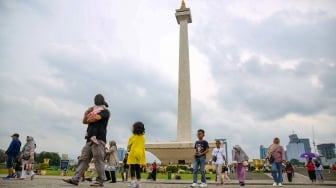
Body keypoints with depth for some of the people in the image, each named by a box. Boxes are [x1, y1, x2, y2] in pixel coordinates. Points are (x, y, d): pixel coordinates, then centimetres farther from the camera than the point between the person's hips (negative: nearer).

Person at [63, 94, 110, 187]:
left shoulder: (105, 111, 5)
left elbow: (96, 118, -12)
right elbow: (84, 121, 20)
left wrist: (88, 120, 7)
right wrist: (87, 113, 5)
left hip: (99, 139, -8)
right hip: (89, 140, 8)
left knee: (99, 161, -8)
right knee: (83, 159, 2)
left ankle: (100, 181, -5)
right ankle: (75, 179, 1)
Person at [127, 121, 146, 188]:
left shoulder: (132, 137, -4)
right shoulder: (143, 137, 5)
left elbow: (128, 146, 4)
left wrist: (129, 149, 24)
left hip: (133, 153, -3)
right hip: (140, 154, 4)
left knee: (133, 169, -3)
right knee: (138, 169, 8)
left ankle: (132, 182, -9)